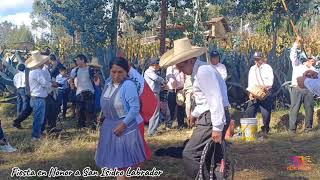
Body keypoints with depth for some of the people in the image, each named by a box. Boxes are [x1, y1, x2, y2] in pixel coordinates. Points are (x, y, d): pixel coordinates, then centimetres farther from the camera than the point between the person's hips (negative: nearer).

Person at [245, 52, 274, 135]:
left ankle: (265, 130, 10)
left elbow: (270, 81, -8)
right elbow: (250, 82, 10)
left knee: (266, 113, -4)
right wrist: (251, 92, -3)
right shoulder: (252, 69, 16)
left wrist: (266, 86, -28)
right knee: (249, 112, -2)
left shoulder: (267, 68, 3)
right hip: (254, 95, 4)